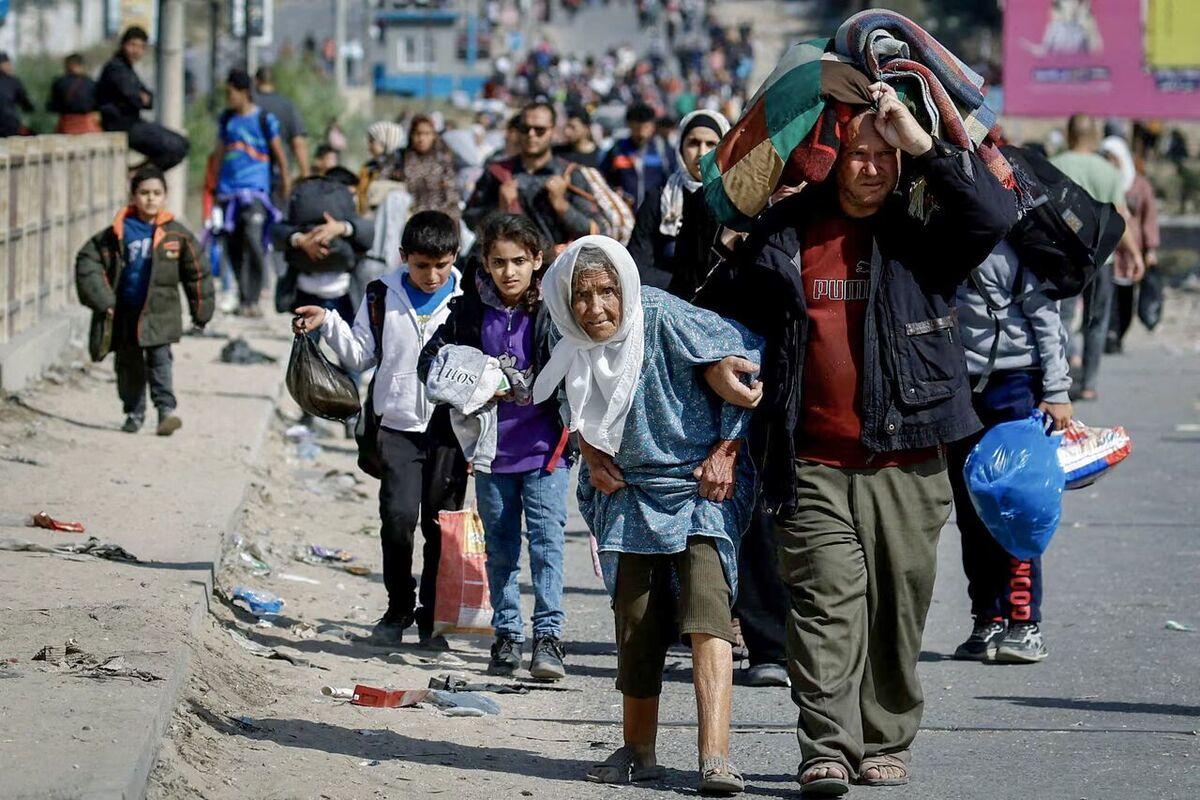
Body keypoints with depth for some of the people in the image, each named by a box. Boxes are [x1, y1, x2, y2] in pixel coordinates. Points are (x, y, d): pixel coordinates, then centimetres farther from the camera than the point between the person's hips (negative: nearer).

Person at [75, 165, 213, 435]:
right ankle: (134, 412, 22)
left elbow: (197, 273, 7)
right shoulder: (118, 232, -4)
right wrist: (102, 299, -5)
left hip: (160, 312, -2)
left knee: (159, 359, -11)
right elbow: (88, 261, 1)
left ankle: (166, 409, -13)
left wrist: (201, 310, 9)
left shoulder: (176, 235, -3)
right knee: (128, 363, 10)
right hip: (125, 312, 2)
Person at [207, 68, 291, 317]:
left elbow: (278, 152, 7)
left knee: (254, 241, -17)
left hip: (255, 187, -5)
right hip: (229, 190, 5)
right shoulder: (226, 119, 14)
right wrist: (214, 184, 23)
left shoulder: (264, 119, 0)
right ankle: (245, 295, 15)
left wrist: (285, 179, 11)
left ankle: (251, 299, -17)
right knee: (234, 245, 4)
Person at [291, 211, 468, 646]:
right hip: (398, 426, 1)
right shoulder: (383, 296, 4)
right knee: (397, 518, -10)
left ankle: (433, 617, 16)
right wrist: (328, 323, -4)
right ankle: (398, 610, 8)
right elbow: (360, 355, 12)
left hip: (450, 429, -1)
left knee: (442, 524, 2)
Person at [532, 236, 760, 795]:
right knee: (635, 622, 7)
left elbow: (747, 364, -13)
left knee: (705, 606, -21)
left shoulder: (664, 320, -18)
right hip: (628, 493, 6)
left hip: (699, 487, -6)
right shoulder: (577, 347, 0)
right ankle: (638, 752, 23)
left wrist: (724, 454, -12)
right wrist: (591, 452, 2)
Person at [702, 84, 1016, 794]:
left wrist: (922, 145, -16)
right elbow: (737, 324, 16)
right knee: (827, 601, -9)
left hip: (907, 462, 0)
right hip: (815, 464, 0)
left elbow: (995, 214, -14)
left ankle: (887, 742, 17)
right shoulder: (786, 235, 8)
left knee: (899, 606, 5)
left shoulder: (922, 231, 4)